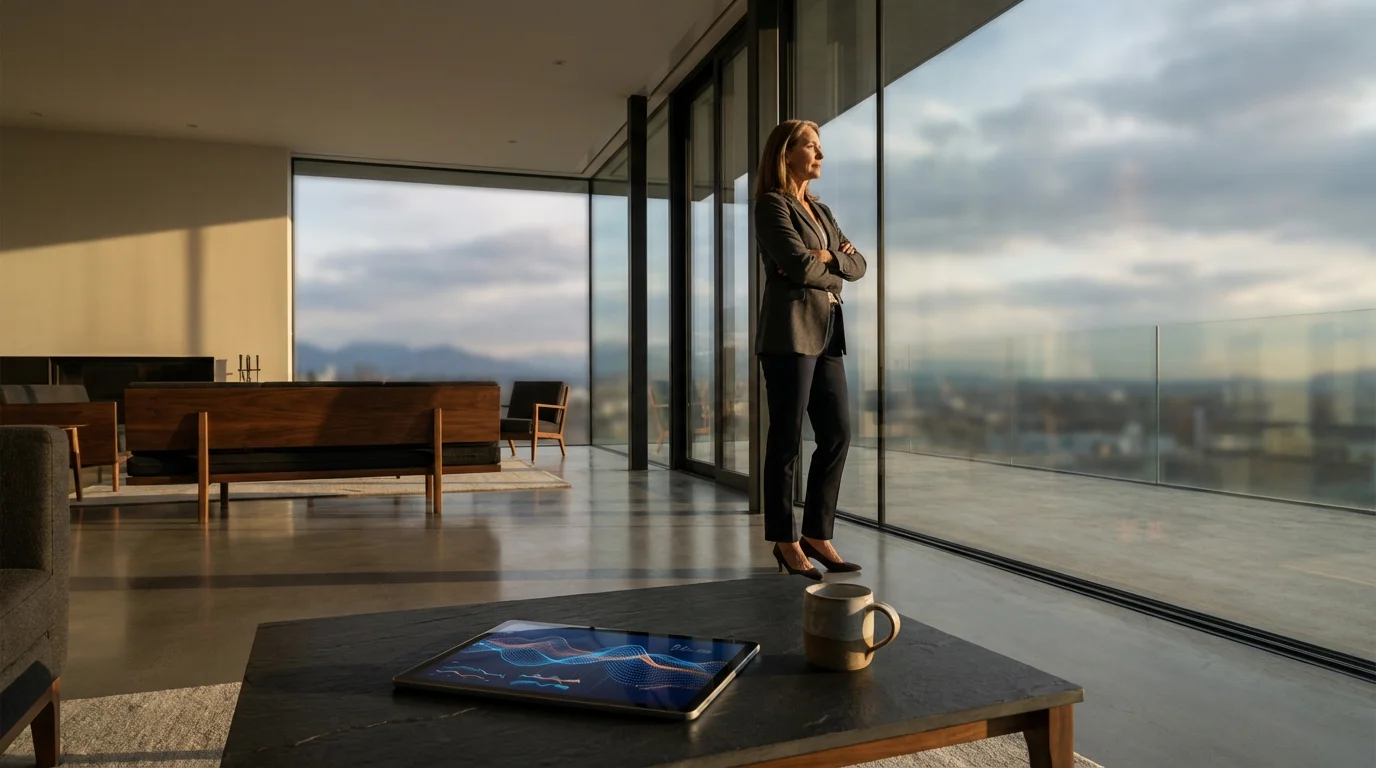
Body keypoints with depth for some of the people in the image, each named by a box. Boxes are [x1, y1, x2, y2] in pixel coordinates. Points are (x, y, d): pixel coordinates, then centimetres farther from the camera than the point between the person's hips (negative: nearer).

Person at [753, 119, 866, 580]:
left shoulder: (822, 212, 22)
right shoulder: (772, 204, -2)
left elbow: (858, 266, 14)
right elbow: (800, 265, -15)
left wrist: (831, 256, -5)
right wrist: (833, 275, 3)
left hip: (826, 333, 8)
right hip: (790, 332, -8)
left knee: (838, 434, 5)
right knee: (787, 439, -2)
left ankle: (817, 533, 16)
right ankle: (785, 540, 9)